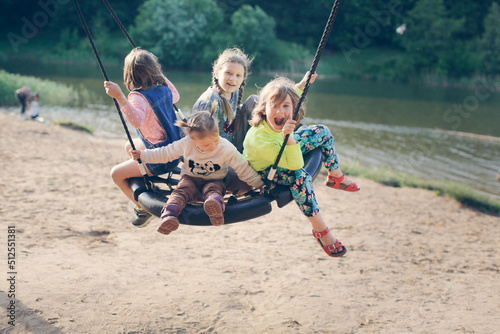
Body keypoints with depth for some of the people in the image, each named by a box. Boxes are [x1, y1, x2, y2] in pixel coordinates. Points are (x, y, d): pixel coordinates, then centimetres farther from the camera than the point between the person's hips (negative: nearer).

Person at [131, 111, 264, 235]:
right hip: (190, 179, 1)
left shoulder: (226, 148, -15)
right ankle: (168, 215, -60)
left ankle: (216, 203, -74)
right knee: (182, 190, -33)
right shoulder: (185, 144, -14)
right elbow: (165, 153, 1)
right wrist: (142, 155, 2)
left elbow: (242, 168, -6)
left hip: (214, 180, -1)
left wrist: (260, 184, -1)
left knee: (212, 190, -38)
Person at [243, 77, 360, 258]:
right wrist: (289, 136, -57)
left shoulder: (279, 122, -23)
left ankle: (336, 177, 27)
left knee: (322, 132, 7)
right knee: (299, 176, -40)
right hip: (265, 172, -9)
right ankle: (320, 229, -24)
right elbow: (295, 165, -45)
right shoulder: (260, 138, -45)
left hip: (283, 150, 9)